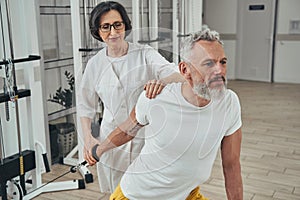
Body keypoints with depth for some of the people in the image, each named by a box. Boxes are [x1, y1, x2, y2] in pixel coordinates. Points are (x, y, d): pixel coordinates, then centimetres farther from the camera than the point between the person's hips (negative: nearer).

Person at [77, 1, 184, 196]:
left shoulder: (145, 54, -7)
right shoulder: (95, 64, 1)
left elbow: (176, 75, -20)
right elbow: (86, 105, 9)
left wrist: (161, 81, -43)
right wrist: (88, 137, -4)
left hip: (145, 138, -2)